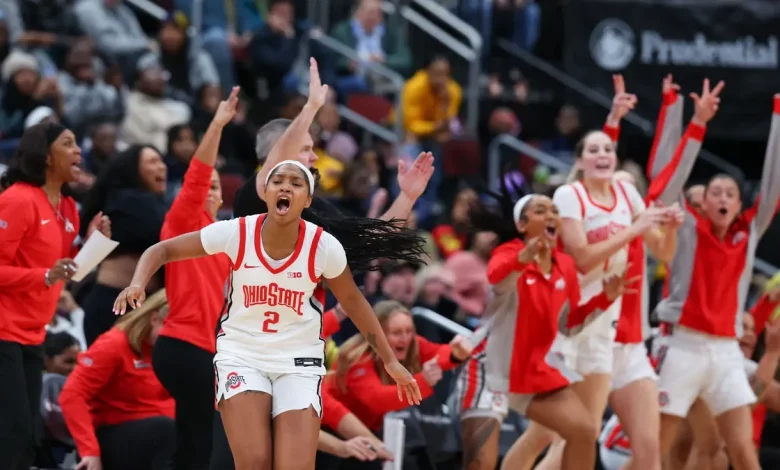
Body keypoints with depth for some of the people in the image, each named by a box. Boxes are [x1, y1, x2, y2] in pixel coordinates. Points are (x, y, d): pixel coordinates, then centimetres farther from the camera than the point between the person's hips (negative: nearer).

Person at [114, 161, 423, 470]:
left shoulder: (324, 247, -14)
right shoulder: (236, 233, -15)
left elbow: (353, 302, 4)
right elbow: (163, 250, -5)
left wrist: (390, 361, 8)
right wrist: (138, 283, -25)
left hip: (299, 361, 0)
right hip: (241, 354, 0)